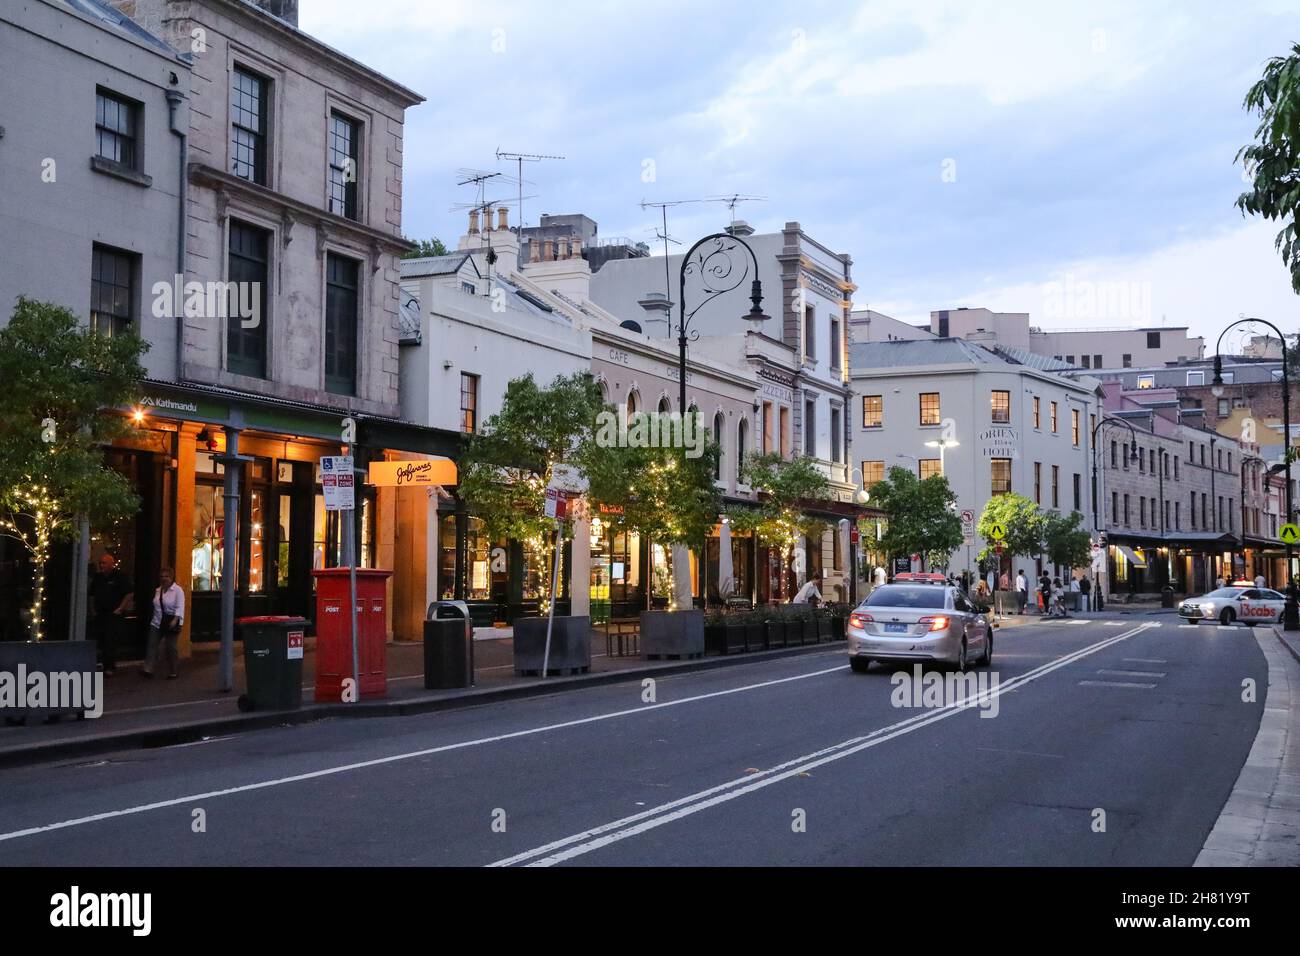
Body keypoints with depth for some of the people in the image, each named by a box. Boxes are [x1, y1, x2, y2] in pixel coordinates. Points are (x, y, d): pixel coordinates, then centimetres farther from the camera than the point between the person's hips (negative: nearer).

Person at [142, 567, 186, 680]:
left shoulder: (177, 590, -8)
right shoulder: (157, 590, 12)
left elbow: (180, 607, -16)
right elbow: (156, 606, 17)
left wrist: (175, 620, -27)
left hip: (171, 623, -6)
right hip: (157, 623, 6)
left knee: (170, 647, 1)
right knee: (152, 645, -5)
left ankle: (174, 672, 12)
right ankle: (148, 669, -10)